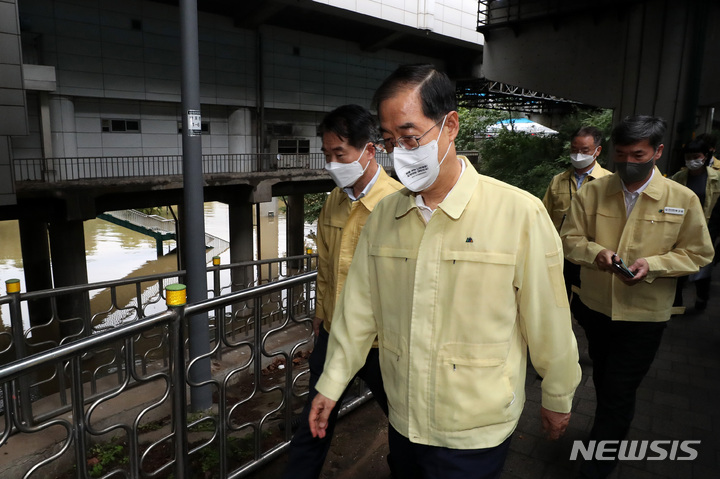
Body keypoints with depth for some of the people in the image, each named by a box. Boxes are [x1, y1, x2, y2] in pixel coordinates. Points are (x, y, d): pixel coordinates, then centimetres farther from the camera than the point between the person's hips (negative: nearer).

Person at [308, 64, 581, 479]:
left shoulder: (520, 214, -17)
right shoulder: (383, 216, -3)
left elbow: (548, 322, -8)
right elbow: (359, 308, 2)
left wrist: (558, 398, 3)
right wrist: (331, 384, 7)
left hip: (474, 432, -4)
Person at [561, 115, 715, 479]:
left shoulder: (684, 200, -10)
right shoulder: (592, 192, -6)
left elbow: (698, 253, -4)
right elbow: (570, 238, -2)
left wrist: (653, 264, -22)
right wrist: (595, 251, -23)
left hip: (643, 315, -3)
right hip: (595, 306, 3)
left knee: (618, 394, 2)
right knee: (603, 380, 25)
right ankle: (612, 434, 53)